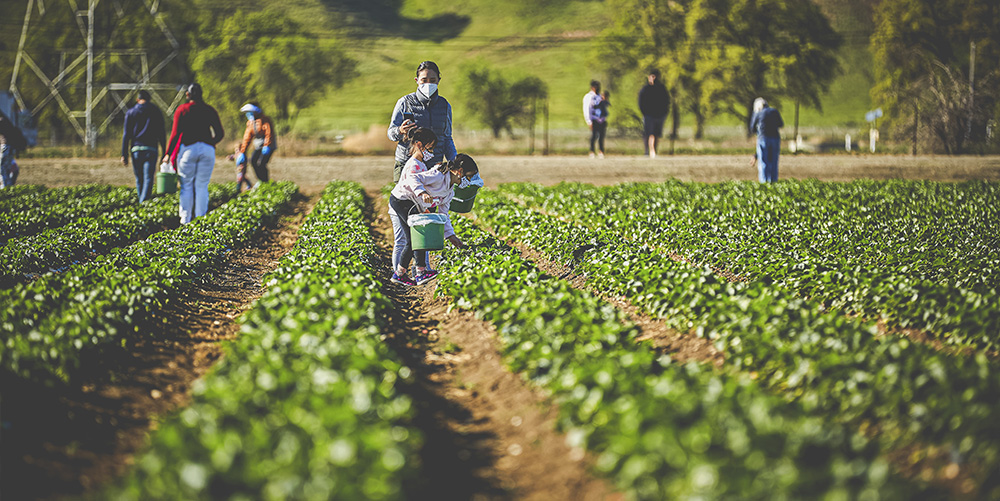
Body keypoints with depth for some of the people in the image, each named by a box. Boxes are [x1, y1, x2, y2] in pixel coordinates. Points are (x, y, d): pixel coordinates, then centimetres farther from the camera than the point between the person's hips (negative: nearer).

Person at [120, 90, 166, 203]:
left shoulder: (130, 112, 9)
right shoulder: (156, 111, 8)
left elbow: (126, 135, 3)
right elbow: (162, 134, 5)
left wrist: (124, 155, 2)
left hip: (136, 149, 1)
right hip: (151, 149, -1)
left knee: (139, 180, 13)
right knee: (148, 179, -7)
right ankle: (144, 203, -24)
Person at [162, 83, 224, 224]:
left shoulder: (182, 110, 1)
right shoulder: (210, 110, 8)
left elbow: (176, 133, -5)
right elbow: (220, 133, 6)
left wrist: (168, 154, 0)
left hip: (188, 148, -2)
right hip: (207, 150, 2)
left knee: (186, 186, 5)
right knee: (202, 186, 6)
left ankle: (185, 219, 4)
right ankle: (201, 218, 2)